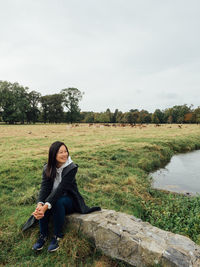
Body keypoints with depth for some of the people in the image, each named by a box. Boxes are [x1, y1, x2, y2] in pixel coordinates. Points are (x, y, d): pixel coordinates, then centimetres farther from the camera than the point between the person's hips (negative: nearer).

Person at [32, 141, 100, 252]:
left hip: (69, 199, -3)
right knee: (42, 205, -28)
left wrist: (46, 206, -40)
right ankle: (43, 235, -7)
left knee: (58, 202, -35)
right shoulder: (47, 168, -6)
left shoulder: (71, 168, -20)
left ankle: (57, 237, -16)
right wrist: (40, 204, -37)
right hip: (53, 198, 3)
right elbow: (44, 187, -17)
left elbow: (61, 189, -29)